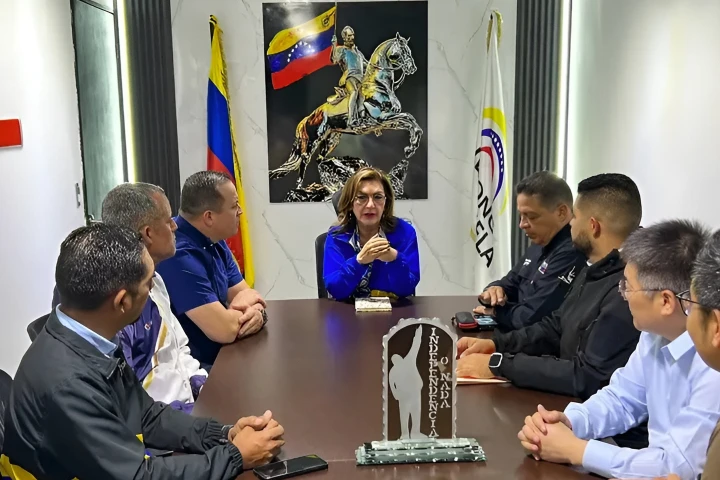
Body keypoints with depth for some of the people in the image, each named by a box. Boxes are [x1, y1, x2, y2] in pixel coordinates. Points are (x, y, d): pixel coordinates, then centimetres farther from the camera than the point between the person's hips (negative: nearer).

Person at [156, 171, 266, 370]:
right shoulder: (180, 254, -27)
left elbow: (246, 294, 6)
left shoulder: (214, 241, 5)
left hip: (219, 355, 9)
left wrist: (256, 312, -17)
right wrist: (243, 309, -9)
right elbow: (224, 330, -31)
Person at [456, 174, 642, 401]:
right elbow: (555, 326, 15)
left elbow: (588, 378, -28)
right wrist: (496, 344, 0)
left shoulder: (627, 292, -26)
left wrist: (499, 364, -22)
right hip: (565, 399, 8)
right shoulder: (596, 271, 7)